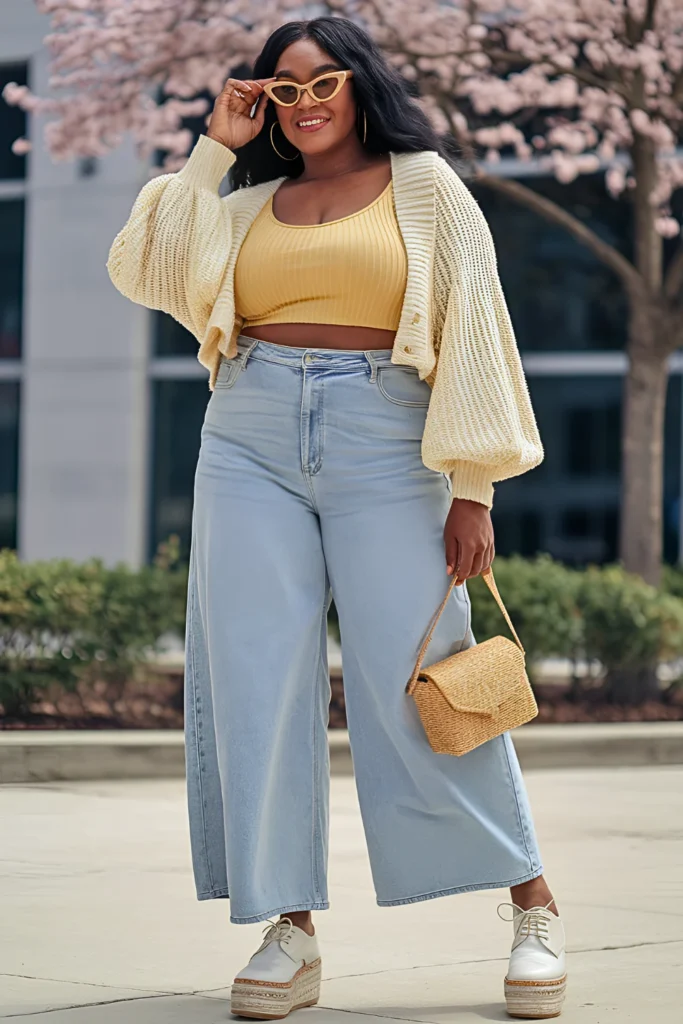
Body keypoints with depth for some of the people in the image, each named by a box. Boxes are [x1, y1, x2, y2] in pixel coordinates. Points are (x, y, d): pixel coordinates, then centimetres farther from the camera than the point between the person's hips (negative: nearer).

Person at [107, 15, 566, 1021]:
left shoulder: (424, 185, 8)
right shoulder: (248, 206, 17)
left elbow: (473, 331, 2)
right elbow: (148, 271, 4)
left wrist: (471, 489, -6)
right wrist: (214, 147, 6)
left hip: (381, 446, -4)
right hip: (250, 446, 4)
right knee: (258, 681, -3)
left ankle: (533, 906, 5)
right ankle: (290, 932, 2)